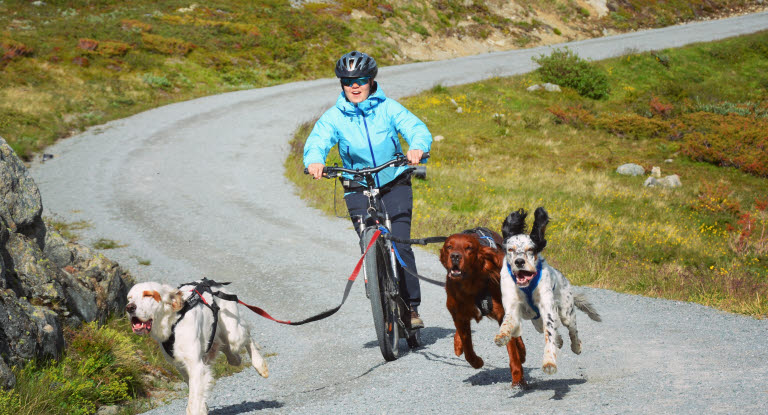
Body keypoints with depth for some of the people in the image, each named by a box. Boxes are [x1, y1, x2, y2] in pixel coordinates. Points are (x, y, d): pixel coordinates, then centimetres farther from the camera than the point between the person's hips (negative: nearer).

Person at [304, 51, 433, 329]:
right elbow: (317, 141, -19)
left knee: (399, 245, -14)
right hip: (358, 189, 1)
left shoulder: (388, 108, -6)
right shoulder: (334, 117, -4)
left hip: (395, 184, -1)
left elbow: (417, 129, -18)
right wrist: (314, 161, -43)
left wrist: (416, 147, -42)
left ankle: (411, 307, -2)